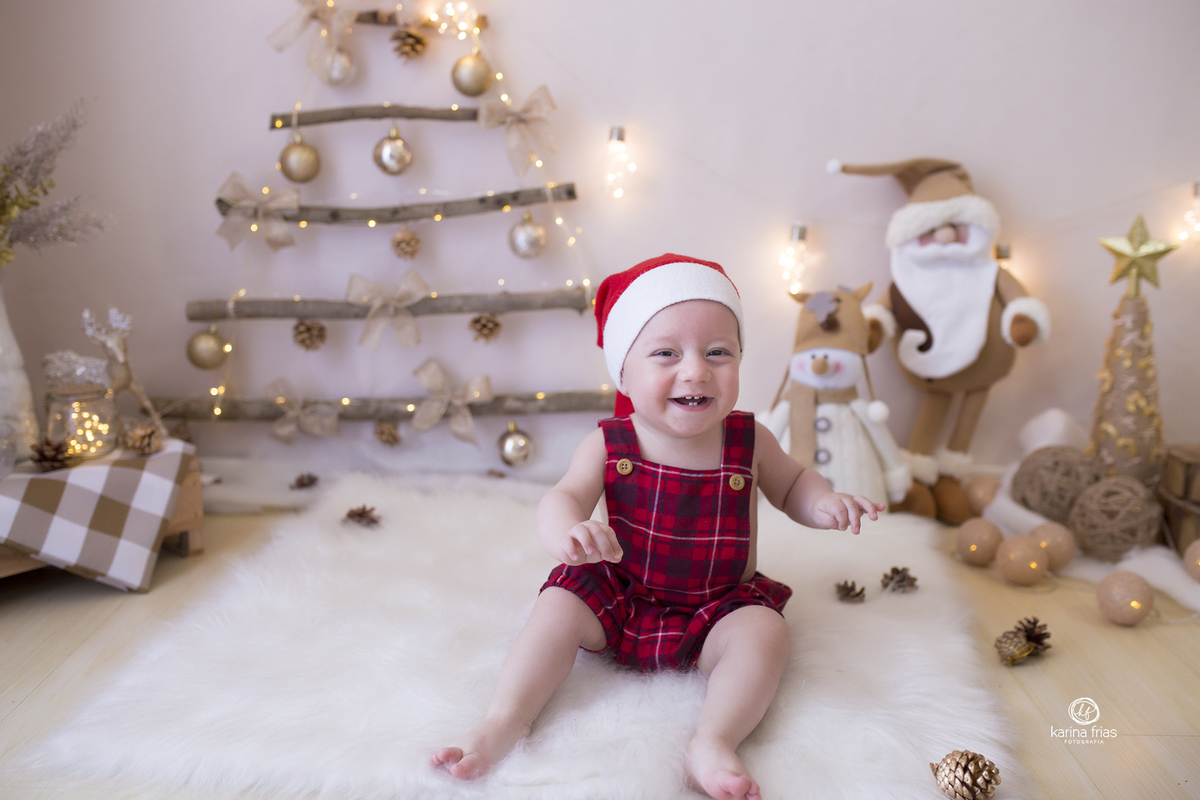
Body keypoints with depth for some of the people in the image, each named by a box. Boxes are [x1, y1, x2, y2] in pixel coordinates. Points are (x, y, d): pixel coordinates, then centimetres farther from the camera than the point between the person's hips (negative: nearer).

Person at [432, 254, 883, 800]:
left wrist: (825, 504, -14)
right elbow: (562, 497, -19)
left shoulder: (749, 441, -8)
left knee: (766, 631, -26)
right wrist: (567, 531, -44)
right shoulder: (609, 444, -12)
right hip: (621, 599, 1)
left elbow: (791, 484, 10)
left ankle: (712, 744, -31)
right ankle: (505, 722, -14)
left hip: (720, 606, 0)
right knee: (560, 607, -18)